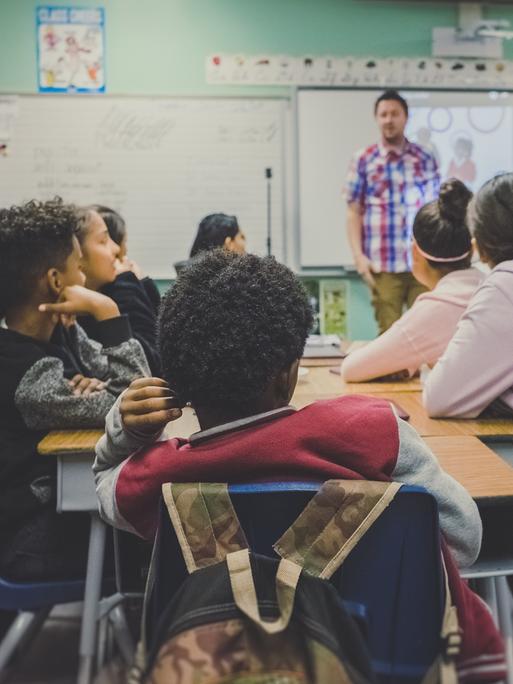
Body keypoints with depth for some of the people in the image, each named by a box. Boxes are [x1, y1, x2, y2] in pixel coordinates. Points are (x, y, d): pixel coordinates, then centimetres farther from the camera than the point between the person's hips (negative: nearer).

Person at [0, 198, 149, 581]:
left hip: (63, 499, 7)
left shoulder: (59, 332, -3)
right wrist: (107, 312, -29)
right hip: (36, 539, -7)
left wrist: (98, 387, -21)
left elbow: (124, 382, 2)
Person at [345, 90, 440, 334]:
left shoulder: (425, 159, 9)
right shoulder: (363, 160, 4)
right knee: (389, 332, 2)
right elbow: (354, 212, 3)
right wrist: (358, 255, -6)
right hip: (383, 264, -2)